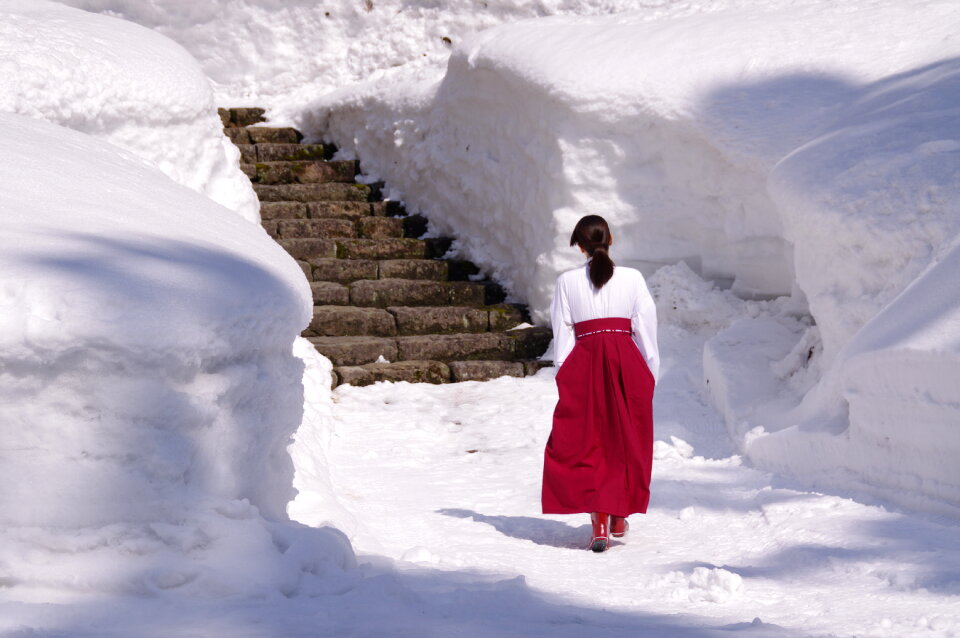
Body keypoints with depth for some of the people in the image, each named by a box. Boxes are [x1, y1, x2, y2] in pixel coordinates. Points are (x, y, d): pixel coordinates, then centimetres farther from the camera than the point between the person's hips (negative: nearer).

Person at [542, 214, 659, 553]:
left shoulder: (567, 282, 2)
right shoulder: (632, 278, 2)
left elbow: (562, 335, 1)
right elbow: (647, 330, 2)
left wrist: (564, 377, 7)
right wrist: (650, 375, 10)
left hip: (584, 363, -1)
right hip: (627, 363, 1)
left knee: (585, 441, 3)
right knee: (626, 439, 16)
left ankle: (599, 523, -11)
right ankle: (619, 517, 25)